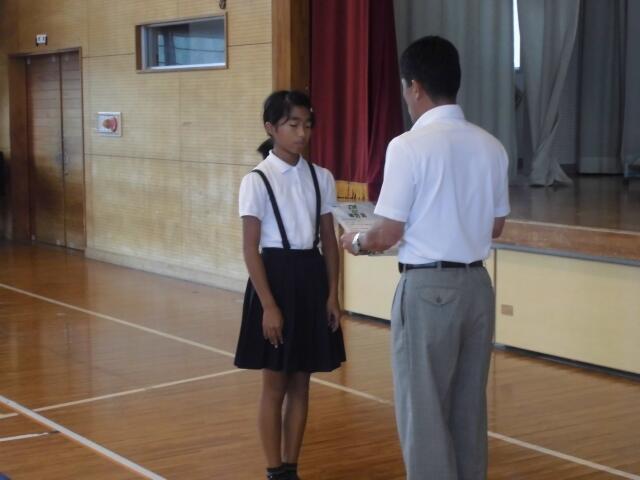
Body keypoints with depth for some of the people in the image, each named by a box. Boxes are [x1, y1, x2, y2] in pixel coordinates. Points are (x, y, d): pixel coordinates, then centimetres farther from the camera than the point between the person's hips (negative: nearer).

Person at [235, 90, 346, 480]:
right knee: (275, 386, 4)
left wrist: (333, 295, 2)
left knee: (301, 384, 11)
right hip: (275, 277, -4)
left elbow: (329, 241, 8)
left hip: (312, 278, 4)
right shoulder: (257, 181, -9)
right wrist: (268, 305, -15)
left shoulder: (322, 178, 5)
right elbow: (251, 248, -10)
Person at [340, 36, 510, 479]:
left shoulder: (409, 146, -14)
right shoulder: (491, 146, 4)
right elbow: (496, 227, 13)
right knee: (469, 406, 16)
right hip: (477, 283, 6)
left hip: (427, 288, -6)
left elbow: (389, 234, -13)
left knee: (424, 410, 4)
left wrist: (356, 241, 7)